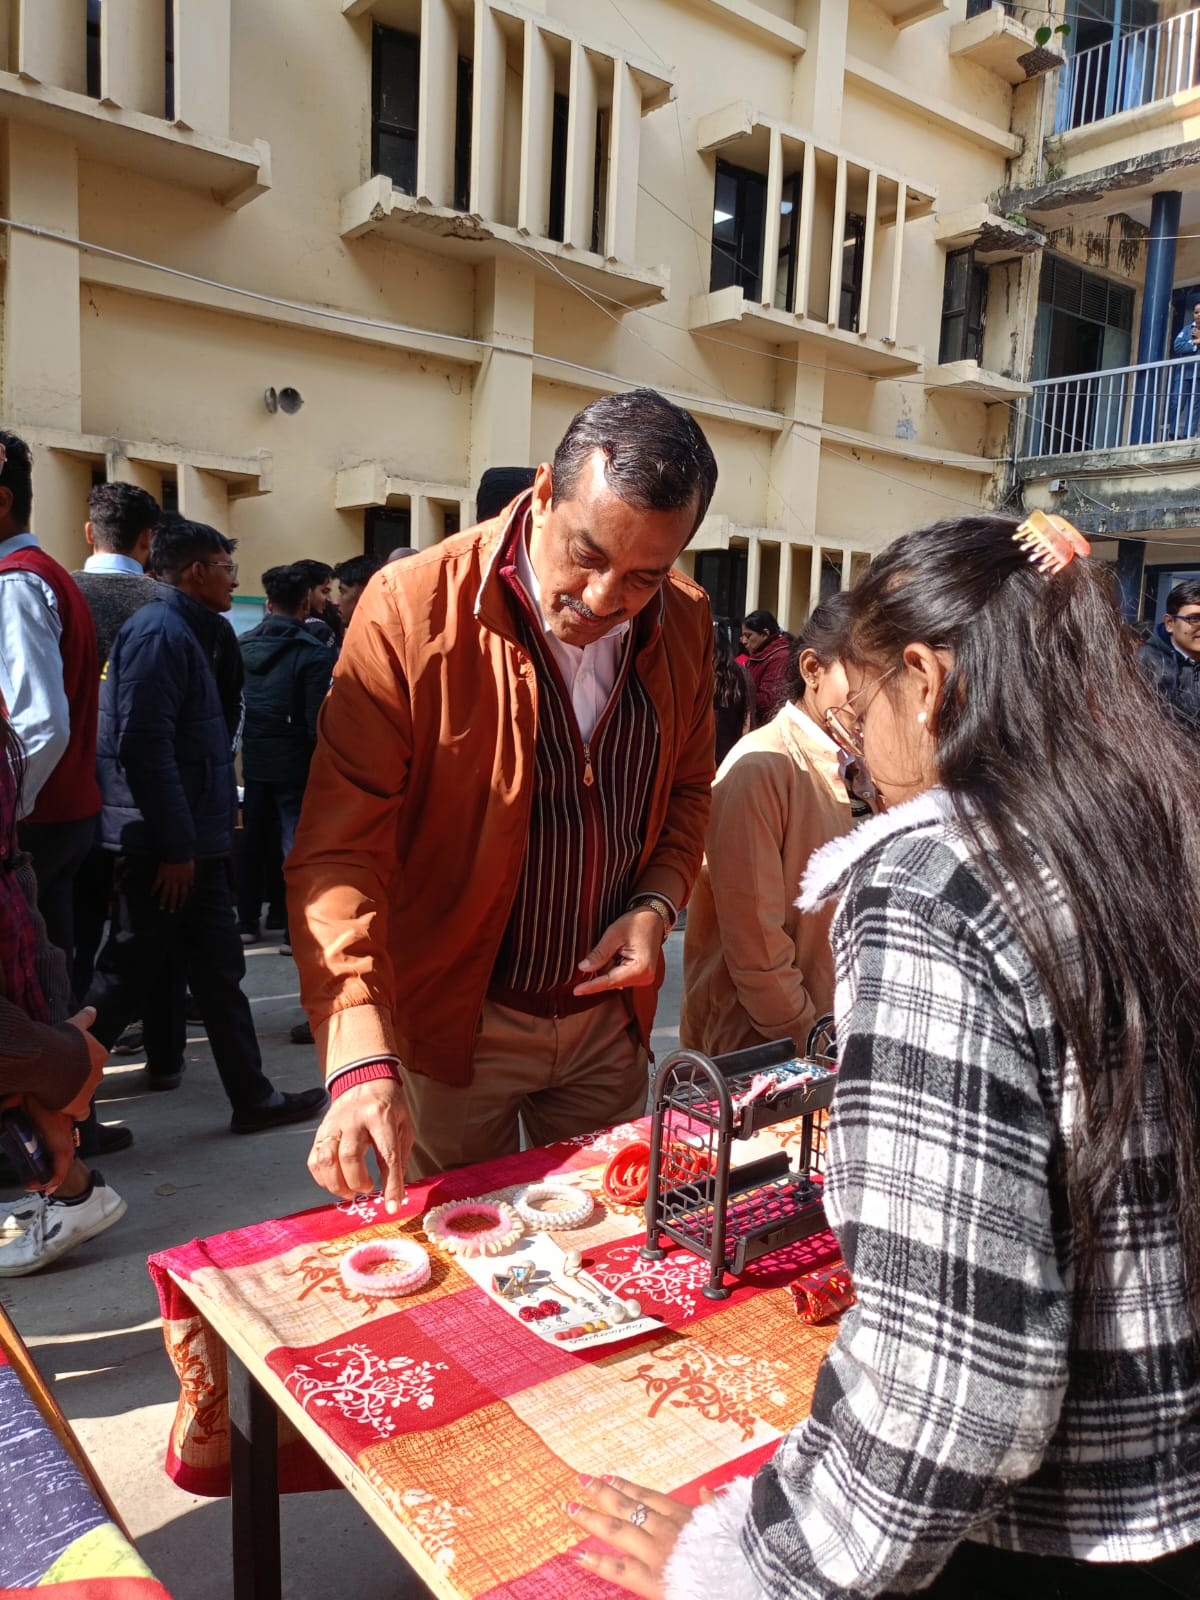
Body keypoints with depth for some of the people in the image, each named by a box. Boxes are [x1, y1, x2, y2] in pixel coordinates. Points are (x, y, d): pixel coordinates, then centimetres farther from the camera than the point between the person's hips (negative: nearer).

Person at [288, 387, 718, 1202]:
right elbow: (338, 853, -22)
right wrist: (362, 1060, -33)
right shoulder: (411, 610, -20)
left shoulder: (687, 623, -5)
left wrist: (657, 904, -6)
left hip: (610, 1016, 4)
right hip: (457, 1025, -4)